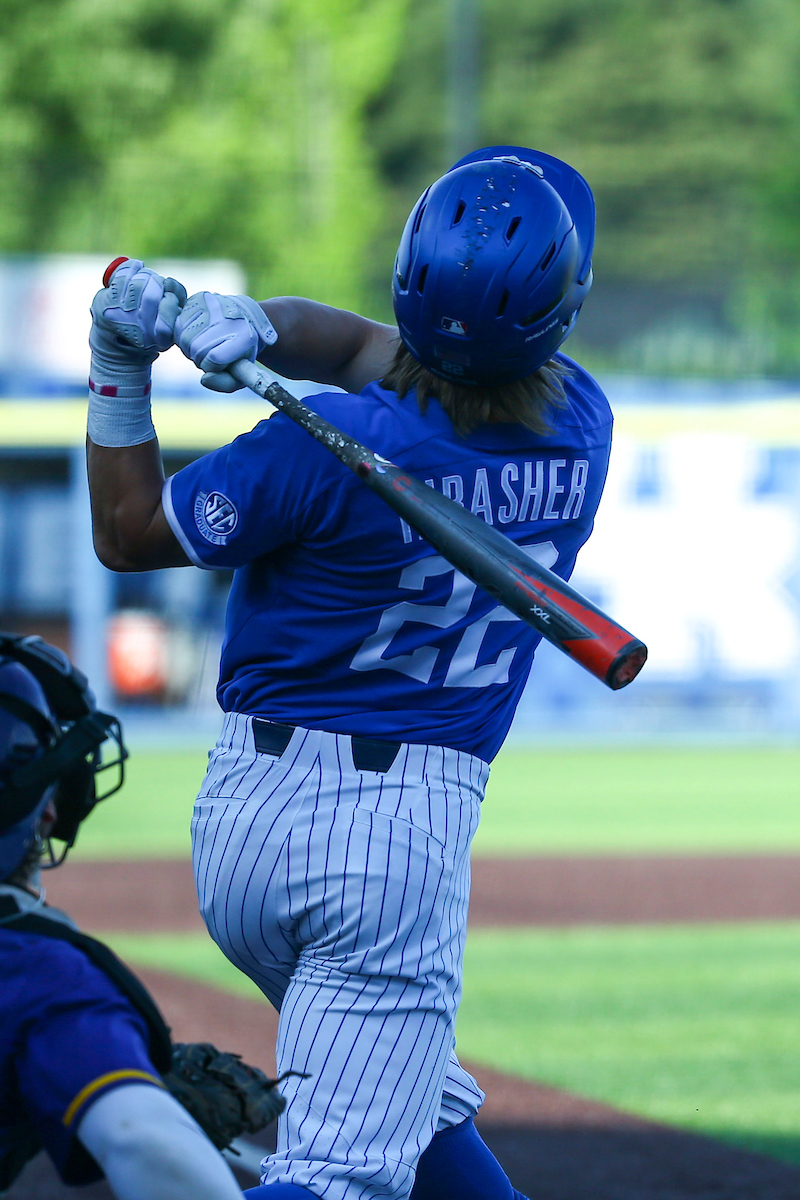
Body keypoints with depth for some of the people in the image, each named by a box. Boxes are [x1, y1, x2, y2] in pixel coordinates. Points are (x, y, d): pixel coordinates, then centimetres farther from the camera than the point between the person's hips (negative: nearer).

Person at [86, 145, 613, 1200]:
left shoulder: (335, 445, -16)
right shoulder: (580, 427, -4)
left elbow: (127, 535, -3)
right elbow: (367, 347, 6)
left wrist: (120, 369, 0)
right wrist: (263, 324, -13)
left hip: (246, 816, 1)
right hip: (407, 830, 0)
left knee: (421, 1105, 23)